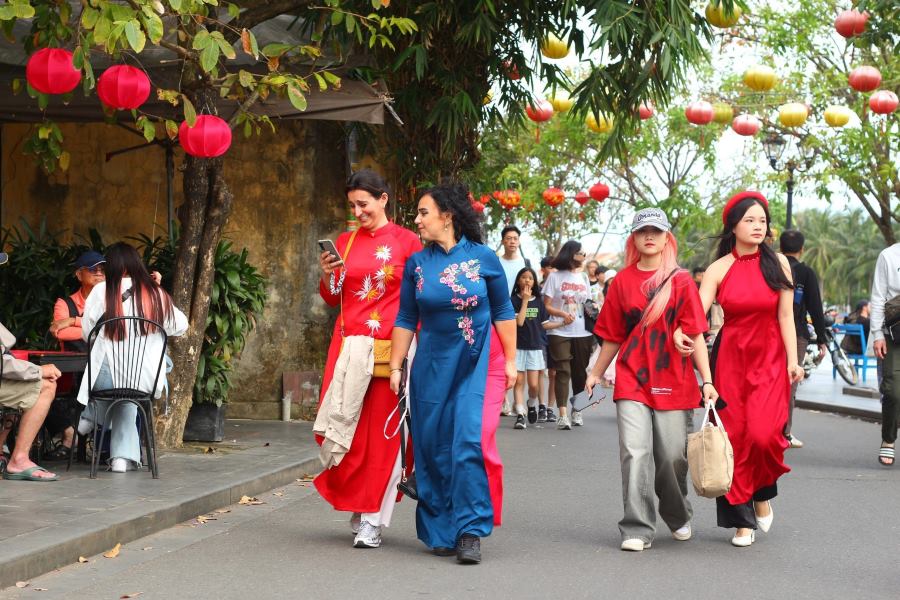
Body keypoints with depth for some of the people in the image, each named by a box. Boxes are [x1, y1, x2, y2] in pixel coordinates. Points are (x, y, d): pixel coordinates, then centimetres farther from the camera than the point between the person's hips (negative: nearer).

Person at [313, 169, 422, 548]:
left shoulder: (406, 241, 1)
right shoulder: (344, 242, 12)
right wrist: (327, 275, -3)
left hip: (390, 346, -3)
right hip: (347, 344, 4)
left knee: (381, 434, -3)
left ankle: (372, 521, 2)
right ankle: (357, 507, 17)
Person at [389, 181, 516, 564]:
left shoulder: (483, 258, -3)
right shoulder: (416, 264, 3)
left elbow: (503, 312, 3)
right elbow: (405, 319, 7)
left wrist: (510, 361, 1)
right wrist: (395, 367, 3)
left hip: (479, 364, -3)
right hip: (432, 367, 3)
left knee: (471, 443, -12)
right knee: (434, 449, 5)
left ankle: (470, 532, -5)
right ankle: (440, 532, 17)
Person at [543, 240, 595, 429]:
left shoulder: (583, 277, 15)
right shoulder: (555, 276, 2)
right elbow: (547, 306, -1)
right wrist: (563, 314, -18)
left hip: (583, 333, 4)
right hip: (559, 332, -4)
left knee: (579, 372, 6)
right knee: (563, 372, -10)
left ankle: (577, 411, 17)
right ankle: (563, 415, -15)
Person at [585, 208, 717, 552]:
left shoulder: (680, 281, 0)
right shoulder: (623, 281, 6)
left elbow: (695, 334, -3)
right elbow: (612, 336, 14)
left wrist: (707, 381, -9)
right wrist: (596, 374, 17)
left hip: (673, 381, -1)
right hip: (631, 381, 1)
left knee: (672, 455, 7)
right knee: (635, 453, -9)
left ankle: (678, 517, 33)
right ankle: (637, 530, -3)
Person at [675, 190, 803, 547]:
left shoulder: (778, 263, 2)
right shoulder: (719, 269, 0)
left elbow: (785, 316, 1)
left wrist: (792, 360, -5)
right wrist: (680, 332, -29)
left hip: (770, 359, -1)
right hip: (730, 357, 1)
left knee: (763, 433, -16)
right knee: (734, 436, 0)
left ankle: (762, 495, 13)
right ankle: (742, 519, 10)